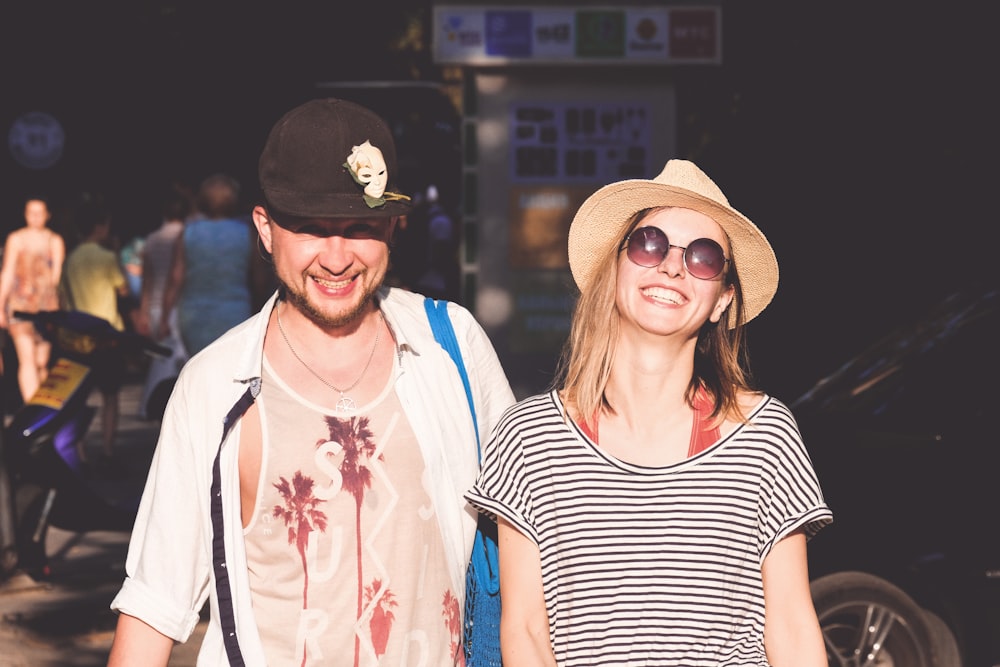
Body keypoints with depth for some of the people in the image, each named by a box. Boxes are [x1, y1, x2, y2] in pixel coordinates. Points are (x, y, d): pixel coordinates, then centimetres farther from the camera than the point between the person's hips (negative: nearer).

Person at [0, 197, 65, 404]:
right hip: (20, 304, -1)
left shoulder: (55, 241, 8)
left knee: (42, 362, 3)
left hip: (47, 304, 1)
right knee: (27, 360, -11)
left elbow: (57, 274, 7)